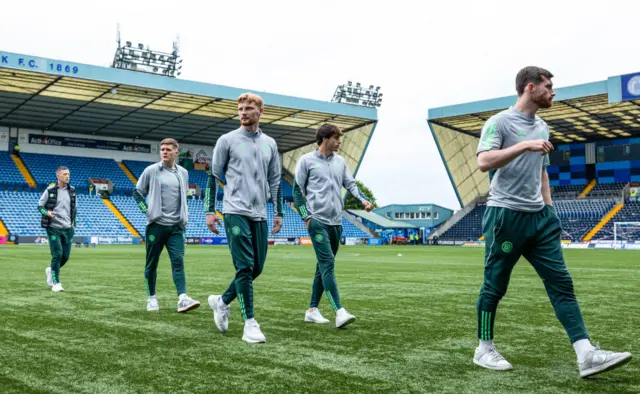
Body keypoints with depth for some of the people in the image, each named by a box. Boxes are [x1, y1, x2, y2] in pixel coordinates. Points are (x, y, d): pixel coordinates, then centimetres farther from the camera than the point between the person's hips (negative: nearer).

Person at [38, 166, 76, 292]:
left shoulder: (72, 190, 7)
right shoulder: (50, 190, -5)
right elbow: (40, 206, 2)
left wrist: (74, 224, 12)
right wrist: (47, 212, -19)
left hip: (68, 229, 4)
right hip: (53, 228, -4)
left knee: (66, 256, 5)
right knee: (57, 255, -10)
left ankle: (50, 271, 34)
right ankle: (56, 283, 3)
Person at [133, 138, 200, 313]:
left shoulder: (183, 173, 9)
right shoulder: (151, 170, -1)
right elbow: (137, 192, 7)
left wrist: (184, 215, 11)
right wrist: (147, 210, -4)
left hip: (176, 227, 2)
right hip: (156, 225, -2)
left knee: (178, 261, -10)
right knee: (152, 263, 5)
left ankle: (182, 298, -18)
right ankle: (151, 298, 17)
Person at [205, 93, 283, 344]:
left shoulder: (270, 144, 13)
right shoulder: (227, 140, 1)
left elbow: (275, 181, 17)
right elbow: (213, 177, 2)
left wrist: (278, 213, 12)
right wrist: (210, 211, -4)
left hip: (260, 215, 5)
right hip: (236, 213, -5)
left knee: (256, 268, 7)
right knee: (245, 267, -10)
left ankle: (222, 301, 29)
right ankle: (250, 324, -4)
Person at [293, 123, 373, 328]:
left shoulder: (340, 161, 15)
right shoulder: (307, 160, 0)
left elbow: (350, 184, 12)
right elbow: (298, 190, 0)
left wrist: (363, 199, -7)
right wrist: (306, 217, -8)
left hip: (336, 222, 7)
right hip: (318, 221, -6)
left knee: (324, 266, 10)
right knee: (327, 263, -15)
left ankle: (312, 310, 19)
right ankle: (339, 312, -21)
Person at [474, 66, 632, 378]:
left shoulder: (542, 127, 17)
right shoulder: (499, 122, -6)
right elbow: (483, 162, -20)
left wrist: (548, 205, 15)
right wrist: (524, 145, -26)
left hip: (539, 217, 7)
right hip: (505, 215, -7)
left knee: (562, 284, -1)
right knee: (494, 286, 2)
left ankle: (586, 355, -2)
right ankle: (484, 350, 17)